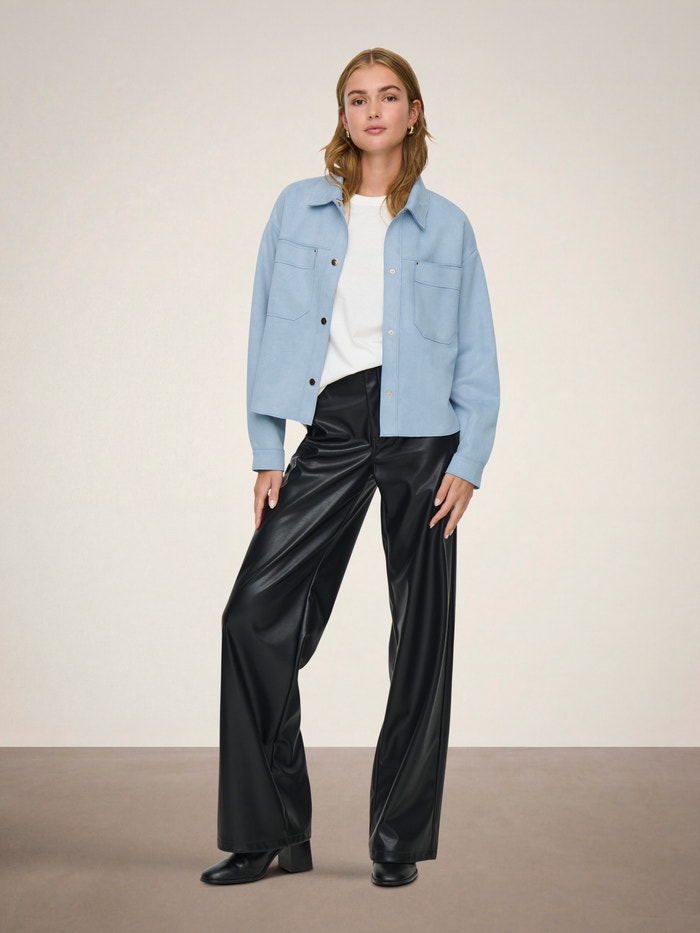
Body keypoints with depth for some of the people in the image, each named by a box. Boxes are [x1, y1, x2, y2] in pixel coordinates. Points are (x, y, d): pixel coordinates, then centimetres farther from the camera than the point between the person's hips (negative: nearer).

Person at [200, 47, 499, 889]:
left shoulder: (446, 226, 6)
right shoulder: (297, 211, 9)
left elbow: (476, 356, 6)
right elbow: (267, 333, 8)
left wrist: (468, 462, -5)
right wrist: (266, 454, 1)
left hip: (420, 435, -1)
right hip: (330, 431, 1)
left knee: (421, 631, 3)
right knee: (255, 615, -7)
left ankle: (400, 839, 16)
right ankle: (271, 833, 6)